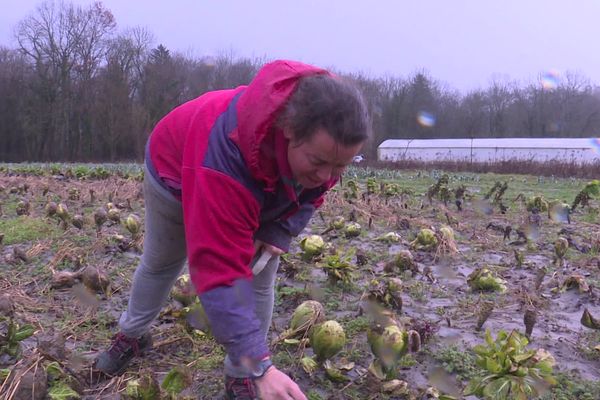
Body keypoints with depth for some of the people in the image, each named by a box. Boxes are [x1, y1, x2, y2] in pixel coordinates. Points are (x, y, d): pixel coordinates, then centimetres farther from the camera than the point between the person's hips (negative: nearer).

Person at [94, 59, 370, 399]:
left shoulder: (325, 137, -33)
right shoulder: (227, 154, -52)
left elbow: (311, 191, -9)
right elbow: (219, 270, -52)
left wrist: (279, 233, -25)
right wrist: (260, 365, -53)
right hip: (176, 171, -3)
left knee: (259, 280, -6)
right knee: (159, 264, 17)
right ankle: (132, 336, 47)